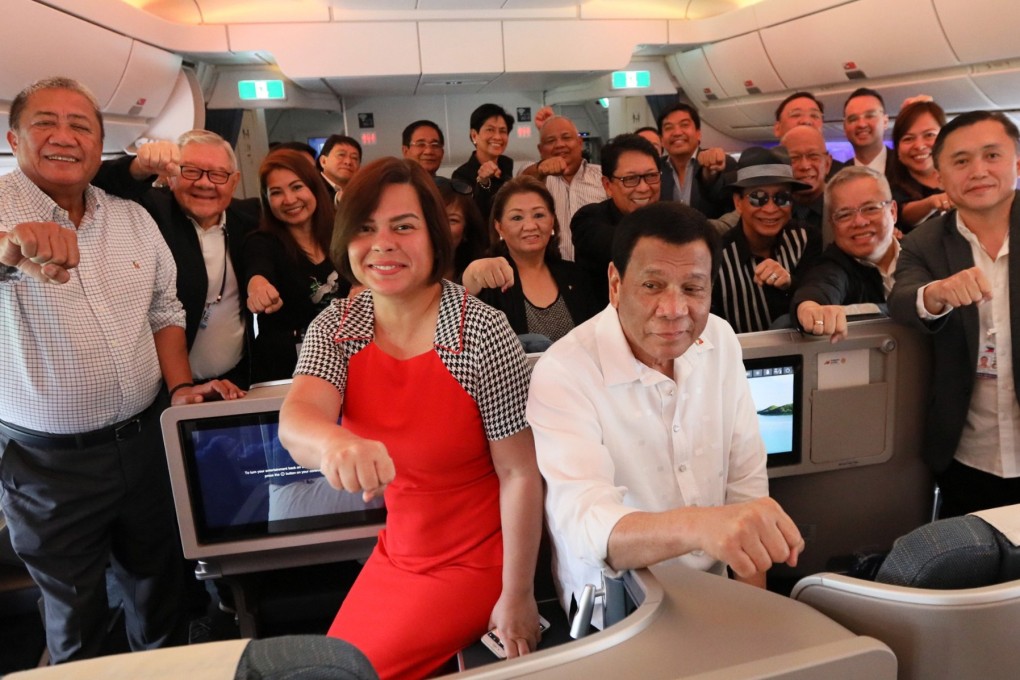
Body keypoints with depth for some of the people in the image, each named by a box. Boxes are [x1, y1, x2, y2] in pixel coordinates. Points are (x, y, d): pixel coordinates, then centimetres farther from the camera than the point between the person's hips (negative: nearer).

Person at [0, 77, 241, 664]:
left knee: (159, 584, 22)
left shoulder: (134, 218, 5)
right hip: (49, 461, -4)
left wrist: (180, 386, 0)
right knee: (77, 618, 15)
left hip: (147, 440, 4)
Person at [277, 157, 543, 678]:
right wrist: (333, 444, -50)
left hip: (474, 563, -5)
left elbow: (519, 473, -17)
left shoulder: (484, 333, -23)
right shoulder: (335, 325, -8)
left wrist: (518, 596, -11)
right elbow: (295, 421, -25)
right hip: (396, 551, 5)